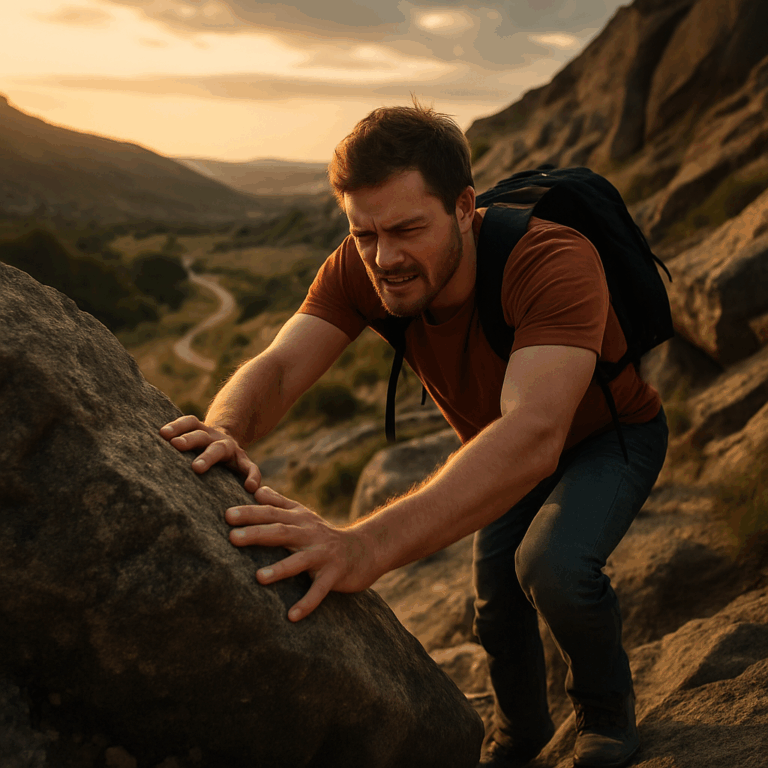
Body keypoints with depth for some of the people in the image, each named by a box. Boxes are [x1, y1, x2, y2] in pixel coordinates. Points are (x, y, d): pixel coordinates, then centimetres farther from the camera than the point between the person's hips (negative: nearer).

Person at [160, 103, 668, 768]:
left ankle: (608, 710, 4)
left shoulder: (555, 263, -43)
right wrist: (223, 432, -60)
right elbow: (278, 367, -34)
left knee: (553, 567, -29)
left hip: (612, 435, -5)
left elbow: (533, 434, -58)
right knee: (497, 599, 3)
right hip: (505, 451, 5)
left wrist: (366, 546, -71)